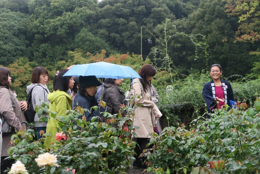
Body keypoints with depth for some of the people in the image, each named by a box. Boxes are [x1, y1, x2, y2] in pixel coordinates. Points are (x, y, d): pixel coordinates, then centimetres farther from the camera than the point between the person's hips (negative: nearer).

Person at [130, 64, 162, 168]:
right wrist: (151, 104, -2)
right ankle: (143, 162, -10)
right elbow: (138, 100, -15)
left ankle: (137, 161, 12)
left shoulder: (146, 84, 22)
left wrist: (156, 112, 10)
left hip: (147, 115, 9)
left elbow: (150, 99, 22)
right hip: (141, 116, -9)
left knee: (140, 140, 8)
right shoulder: (137, 83, -8)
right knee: (145, 139, -12)